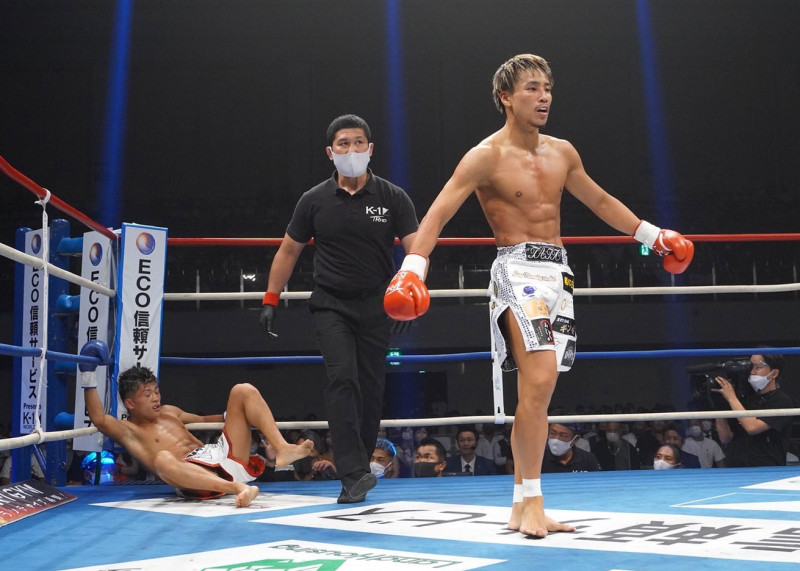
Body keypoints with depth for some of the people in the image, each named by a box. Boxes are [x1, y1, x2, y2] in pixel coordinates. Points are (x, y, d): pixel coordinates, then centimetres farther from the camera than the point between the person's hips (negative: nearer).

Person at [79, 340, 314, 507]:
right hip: (192, 474, -7)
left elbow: (201, 420, 43)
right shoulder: (128, 431, 8)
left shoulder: (168, 412, 29)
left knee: (243, 391, 1)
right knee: (162, 459, -43)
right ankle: (237, 489, -58)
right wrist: (89, 379, -13)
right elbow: (98, 419, -10)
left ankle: (283, 449, -22)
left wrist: (232, 416, 38)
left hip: (221, 456, 8)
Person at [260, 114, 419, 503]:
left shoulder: (392, 198, 0)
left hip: (375, 306, 1)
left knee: (371, 388, 4)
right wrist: (270, 300, 6)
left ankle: (358, 467, 20)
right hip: (330, 304, -1)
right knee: (342, 379, -18)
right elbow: (289, 250, 10)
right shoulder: (315, 201, 2)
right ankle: (355, 473, -21)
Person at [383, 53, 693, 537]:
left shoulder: (562, 153, 13)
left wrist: (652, 235, 28)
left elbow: (600, 200, 27)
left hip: (558, 271, 6)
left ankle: (521, 505, 13)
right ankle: (532, 501, -11)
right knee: (539, 379, -20)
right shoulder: (487, 157, -6)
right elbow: (437, 215, -13)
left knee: (538, 390, 6)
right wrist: (413, 269, -27)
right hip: (519, 269, -6)